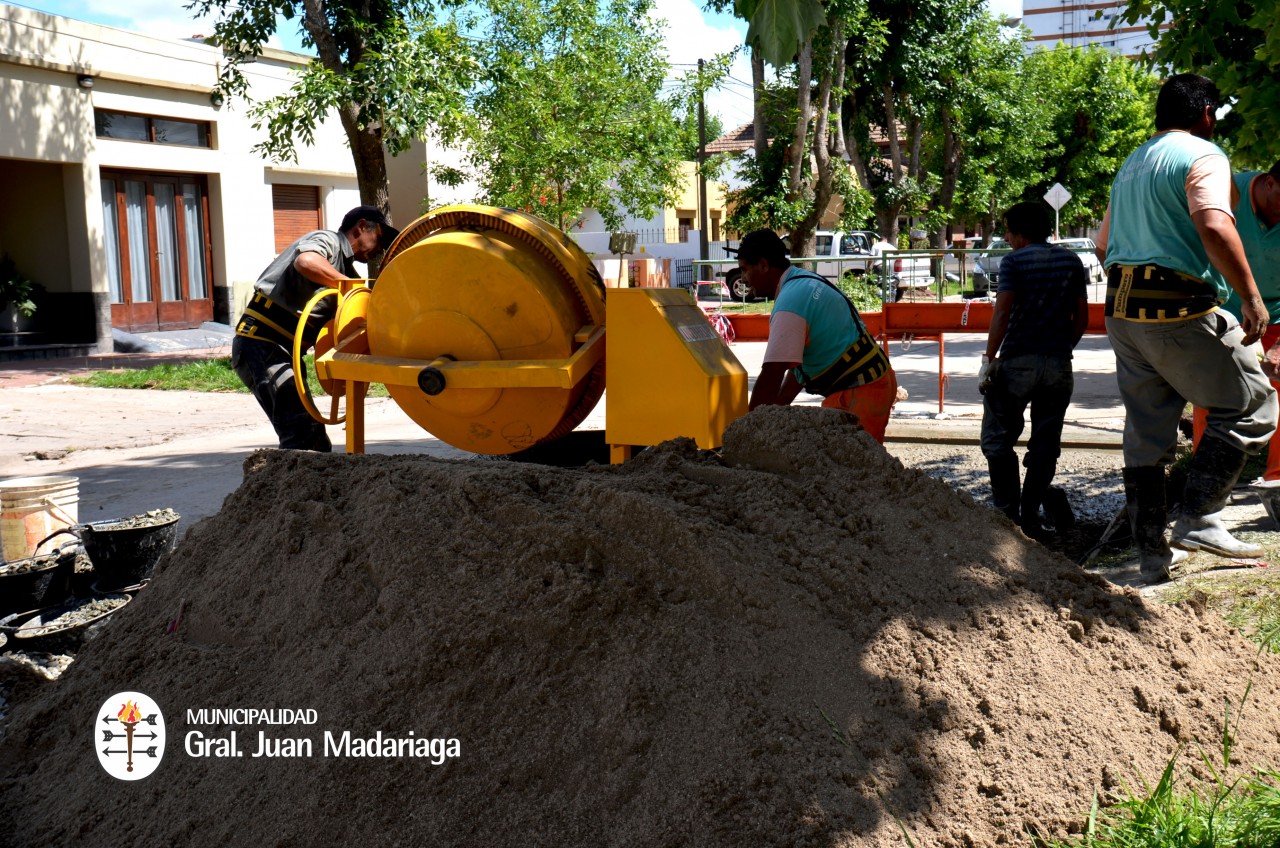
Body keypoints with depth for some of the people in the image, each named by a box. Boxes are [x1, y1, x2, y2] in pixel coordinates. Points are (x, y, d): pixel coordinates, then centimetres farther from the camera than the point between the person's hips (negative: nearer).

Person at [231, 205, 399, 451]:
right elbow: (306, 261, -29)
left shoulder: (344, 268, 23)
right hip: (261, 345, -10)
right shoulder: (327, 240, -4)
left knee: (316, 440, 8)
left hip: (283, 351, 10)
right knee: (301, 435, -21)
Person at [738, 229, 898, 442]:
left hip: (858, 394, -10)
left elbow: (771, 377, -24)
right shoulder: (807, 283, 13)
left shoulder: (790, 301, -20)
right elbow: (800, 363, 17)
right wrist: (775, 410, 14)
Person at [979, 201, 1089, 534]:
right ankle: (1030, 517, 11)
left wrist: (989, 359, -10)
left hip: (1017, 361, -4)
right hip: (1059, 364, 4)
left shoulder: (1014, 261, -4)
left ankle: (1007, 514, 2)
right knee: (1045, 443, 10)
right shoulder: (1071, 261, 9)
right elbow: (1082, 318, 9)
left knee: (998, 439, 6)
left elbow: (1002, 313, -13)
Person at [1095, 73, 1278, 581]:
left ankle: (1152, 553, 14)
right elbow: (1214, 226, -23)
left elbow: (1104, 247, 25)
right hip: (1180, 313, -8)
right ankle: (1198, 519, -3)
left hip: (1123, 314, 8)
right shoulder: (1202, 155, -6)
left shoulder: (1130, 164, 20)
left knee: (1145, 433, 10)